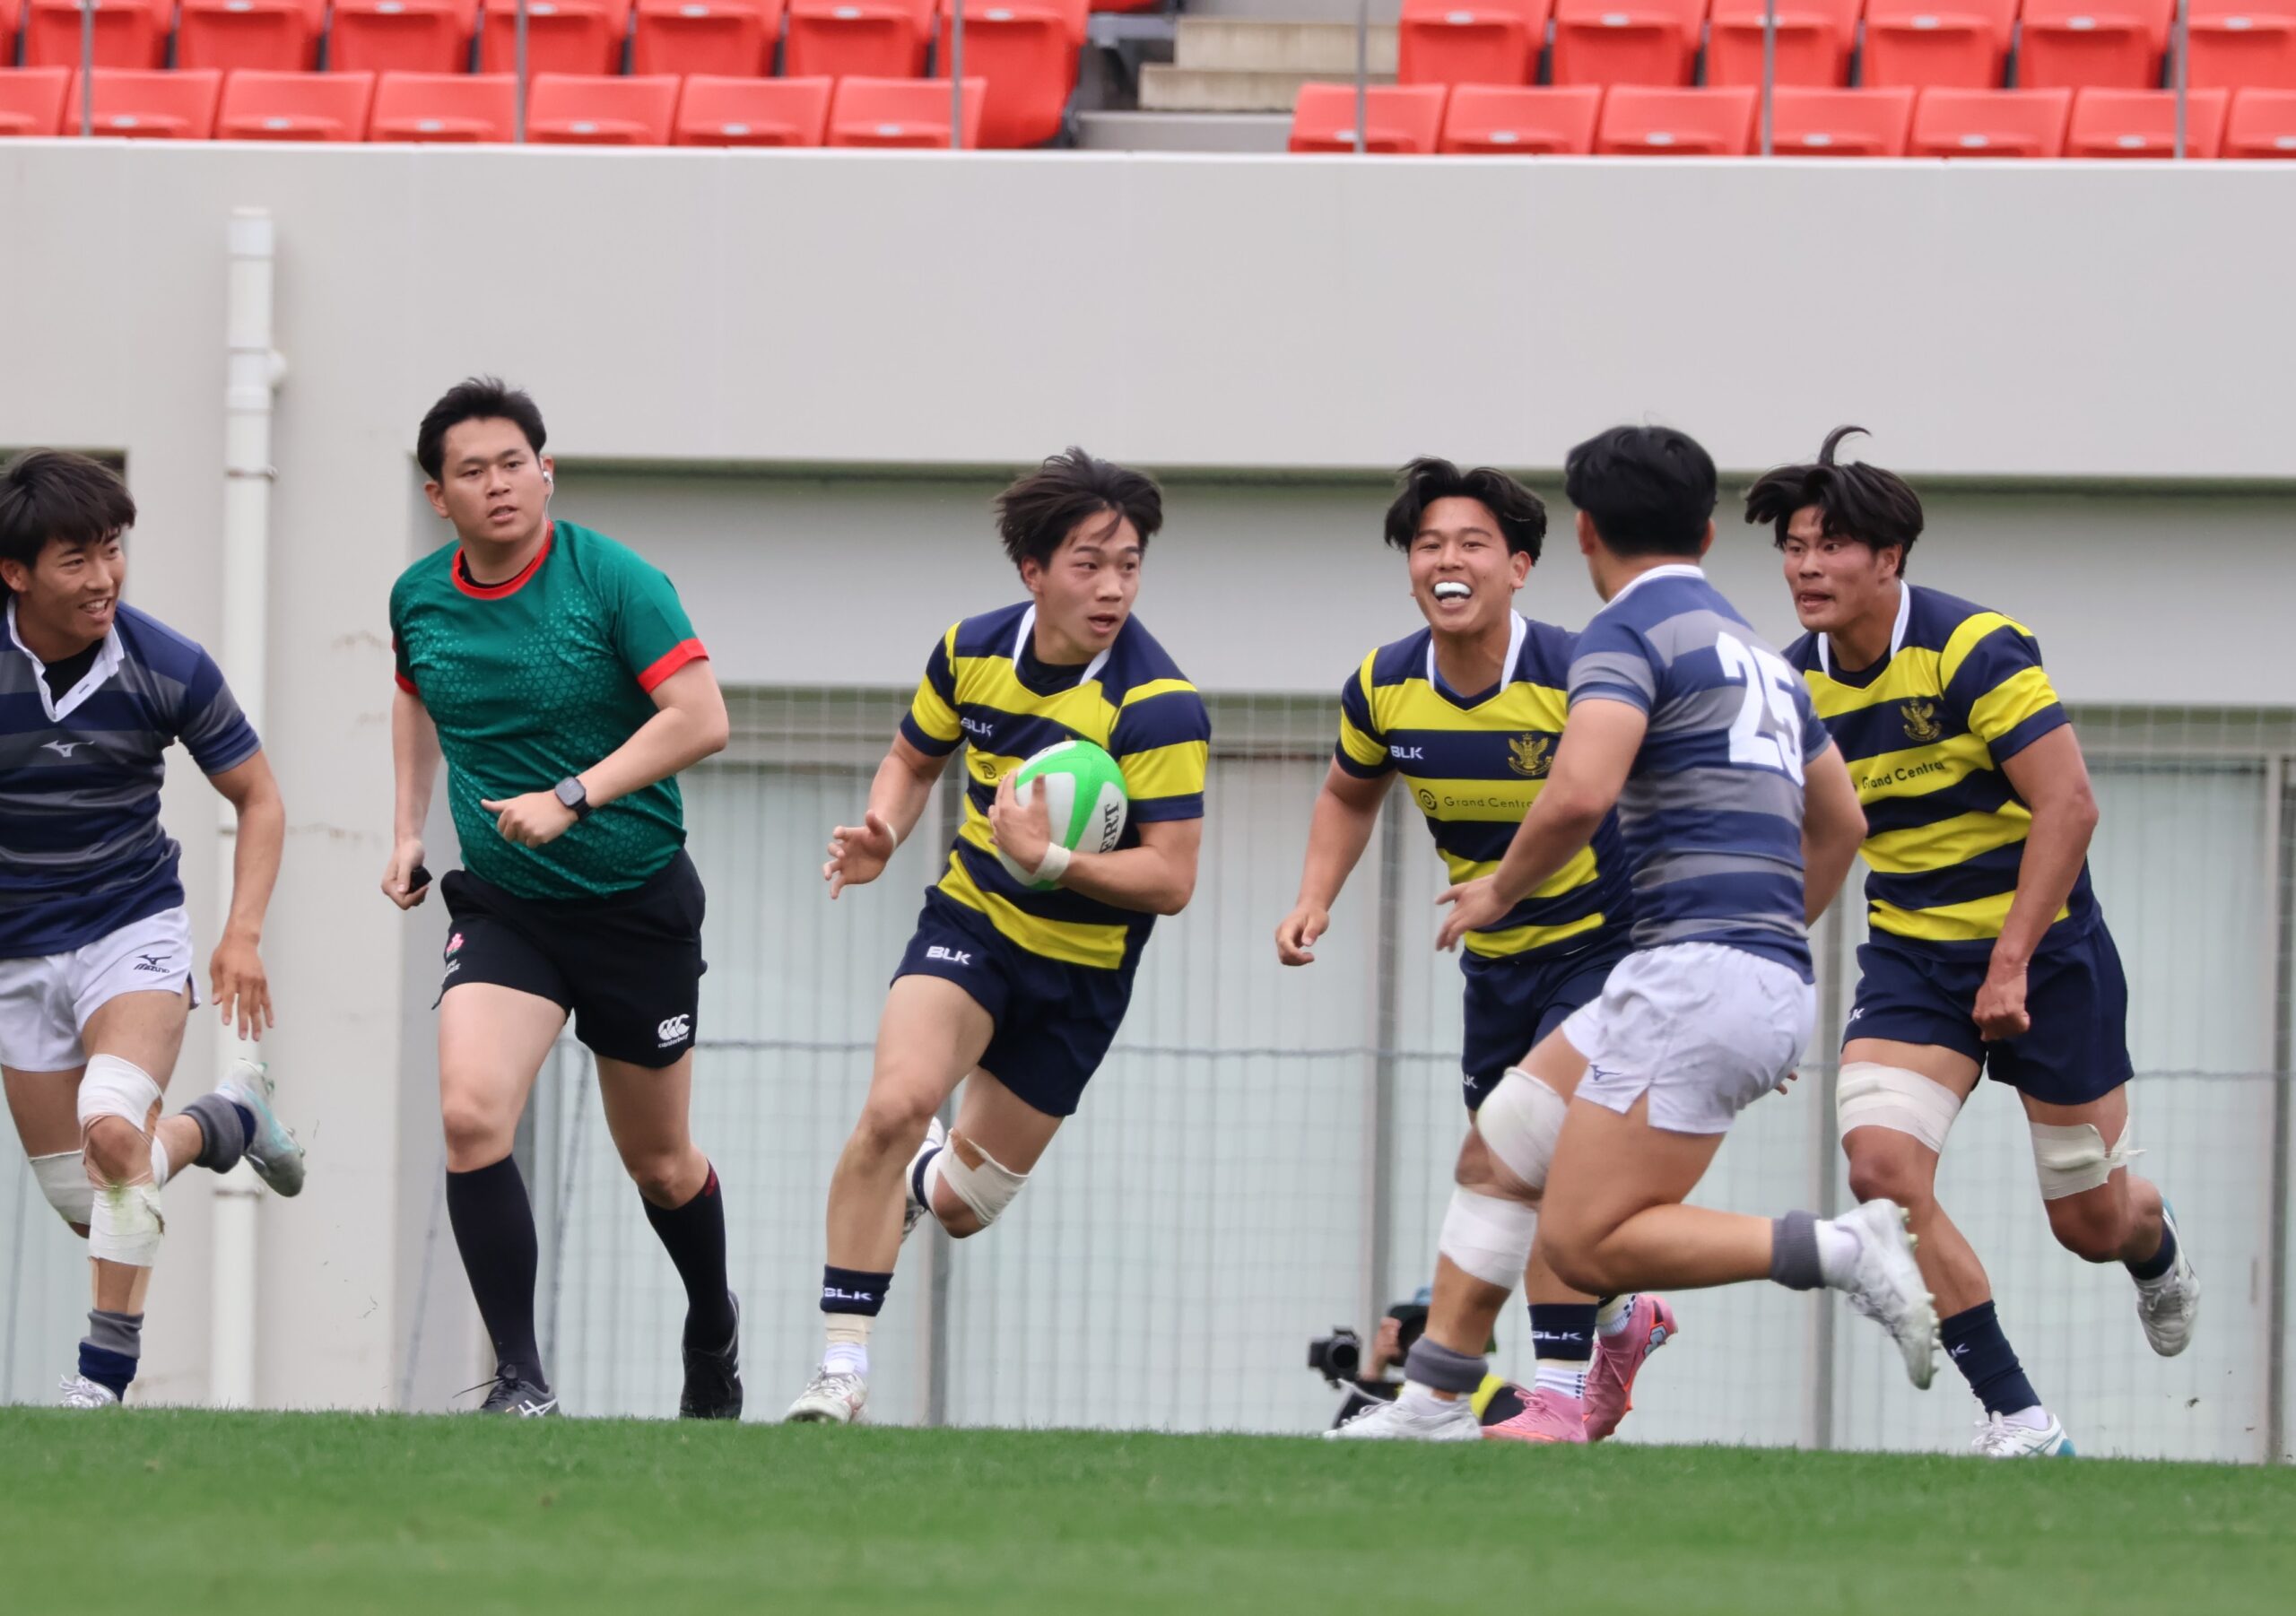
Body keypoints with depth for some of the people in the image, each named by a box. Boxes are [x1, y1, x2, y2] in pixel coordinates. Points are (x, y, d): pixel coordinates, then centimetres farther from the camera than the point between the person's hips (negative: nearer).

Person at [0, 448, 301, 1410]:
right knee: (80, 1202, 5)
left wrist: (244, 932, -10)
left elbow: (258, 798, 2)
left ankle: (108, 1368, -17)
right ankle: (226, 1118, 35)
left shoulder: (169, 670, -12)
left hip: (133, 928, -2)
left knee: (112, 1127, -29)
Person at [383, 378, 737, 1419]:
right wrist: (407, 826, 13)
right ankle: (518, 1376, -17)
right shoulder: (418, 599, 0)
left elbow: (700, 718, -19)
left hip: (636, 900, -2)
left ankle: (713, 1331, 42)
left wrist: (572, 798, -26)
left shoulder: (614, 581, -15)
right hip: (502, 905, 2)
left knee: (659, 1163, 12)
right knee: (472, 1113, -23)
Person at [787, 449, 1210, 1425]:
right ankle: (842, 1368, -17)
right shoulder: (970, 652, -7)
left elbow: (1170, 879, -24)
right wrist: (882, 835, -8)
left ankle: (925, 1177, 49)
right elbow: (915, 759, 13)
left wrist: (1049, 862, -37)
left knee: (960, 1208, 8)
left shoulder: (1159, 708, -22)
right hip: (970, 917, 2)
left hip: (1082, 966, -2)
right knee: (895, 1105, -26)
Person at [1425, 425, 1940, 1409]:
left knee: (1583, 1244, -13)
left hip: (1699, 966, -9)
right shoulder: (1755, 653, 23)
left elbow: (1579, 794, -20)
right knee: (1503, 1143, 15)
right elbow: (1839, 825, 33)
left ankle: (1843, 1251, -21)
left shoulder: (1629, 632, -5)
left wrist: (1502, 890, -3)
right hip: (1776, 983, 9)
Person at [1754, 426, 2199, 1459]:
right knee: (1881, 1166, -21)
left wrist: (2011, 964, -24)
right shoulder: (1796, 685, -2)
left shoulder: (1973, 649, -19)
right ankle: (2017, 1418, -13)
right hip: (1908, 952, 4)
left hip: (2043, 946, -4)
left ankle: (2156, 1248, 47)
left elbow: (2068, 805, -21)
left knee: (2093, 1223, 5)